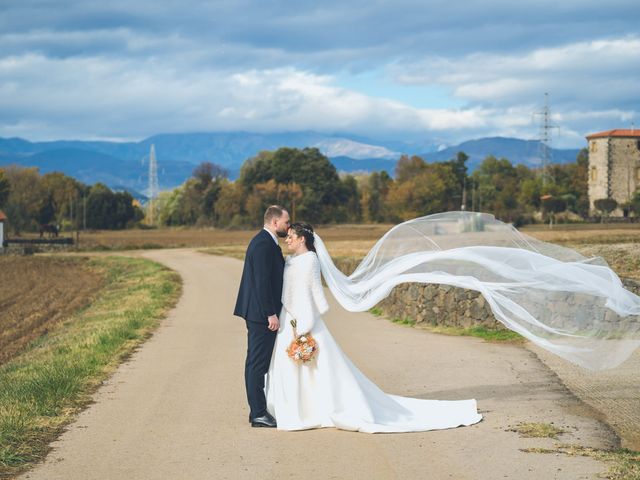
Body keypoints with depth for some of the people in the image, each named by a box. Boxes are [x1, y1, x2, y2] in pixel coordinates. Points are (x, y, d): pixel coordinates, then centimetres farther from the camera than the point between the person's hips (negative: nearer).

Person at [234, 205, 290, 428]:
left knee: (256, 363, 13)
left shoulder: (266, 242, 15)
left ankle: (258, 410, 20)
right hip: (262, 315, -11)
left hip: (259, 314, 11)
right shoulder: (263, 244, -17)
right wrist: (271, 314, -21)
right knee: (258, 363, -5)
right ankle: (258, 414, -1)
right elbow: (262, 282, -22)